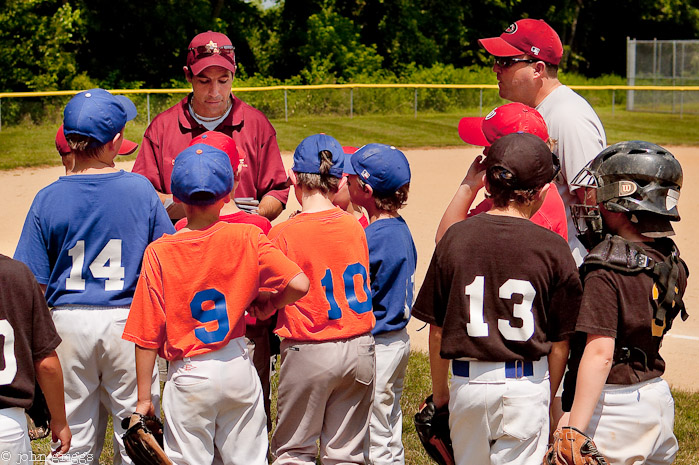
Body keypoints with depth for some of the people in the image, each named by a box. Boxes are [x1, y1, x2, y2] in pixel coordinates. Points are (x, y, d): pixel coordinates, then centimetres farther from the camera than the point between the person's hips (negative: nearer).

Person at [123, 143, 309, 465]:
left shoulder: (159, 253, -11)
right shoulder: (247, 239, -8)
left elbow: (147, 335, -9)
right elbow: (299, 284, -15)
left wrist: (143, 397, -1)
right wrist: (269, 306, 7)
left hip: (190, 375, -2)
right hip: (238, 367, 2)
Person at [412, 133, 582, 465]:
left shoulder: (455, 238, -2)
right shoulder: (552, 248, -8)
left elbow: (437, 329, 3)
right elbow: (560, 341, -2)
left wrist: (439, 391, 16)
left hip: (467, 384, 2)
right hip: (527, 386, -2)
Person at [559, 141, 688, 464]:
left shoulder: (605, 270, -19)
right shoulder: (671, 260, 4)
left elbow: (600, 353, -24)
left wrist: (574, 429, -26)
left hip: (613, 402, -8)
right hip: (659, 395, 8)